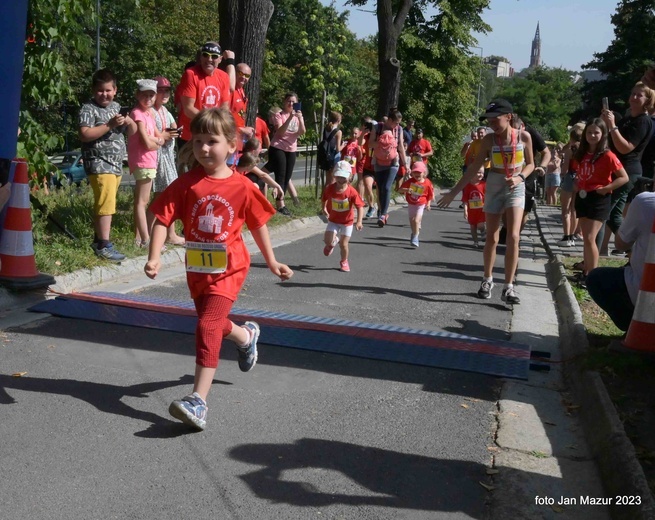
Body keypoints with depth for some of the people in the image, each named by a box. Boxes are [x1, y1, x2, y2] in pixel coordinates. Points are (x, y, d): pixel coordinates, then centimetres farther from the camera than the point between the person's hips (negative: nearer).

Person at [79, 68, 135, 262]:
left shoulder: (116, 107, 15)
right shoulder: (89, 109, -6)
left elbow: (132, 132, 20)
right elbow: (84, 135, -19)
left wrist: (129, 122, -3)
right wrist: (109, 125, -21)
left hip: (116, 164, 8)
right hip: (99, 164, -7)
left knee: (102, 204, 15)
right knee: (106, 204, -14)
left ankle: (97, 240, 25)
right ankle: (104, 245, -11)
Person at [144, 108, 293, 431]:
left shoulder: (241, 186, -8)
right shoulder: (186, 184, -7)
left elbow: (258, 225, 4)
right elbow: (162, 219, -9)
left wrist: (271, 262, 9)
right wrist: (154, 258, -22)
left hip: (229, 269, -4)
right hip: (196, 269, 4)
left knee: (207, 327, -16)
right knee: (213, 323, 22)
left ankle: (198, 400, -15)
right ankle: (247, 336, 57)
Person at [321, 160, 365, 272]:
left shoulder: (352, 192, -22)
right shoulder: (329, 188, -14)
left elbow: (360, 206, -22)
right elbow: (324, 199, 8)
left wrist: (359, 221, -31)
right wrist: (324, 208, -3)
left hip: (347, 222, -2)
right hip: (333, 221, 2)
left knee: (343, 244, 2)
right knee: (328, 241, -11)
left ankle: (344, 262, 31)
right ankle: (333, 242, 30)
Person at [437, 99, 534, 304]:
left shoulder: (524, 136, -8)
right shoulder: (489, 139, -7)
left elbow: (530, 164, 4)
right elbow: (474, 168, -2)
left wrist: (519, 178, -18)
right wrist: (453, 192, -4)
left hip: (516, 189, -1)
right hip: (494, 187, 1)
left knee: (513, 237, -12)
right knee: (491, 238, 7)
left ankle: (508, 287, -6)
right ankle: (487, 279, 26)